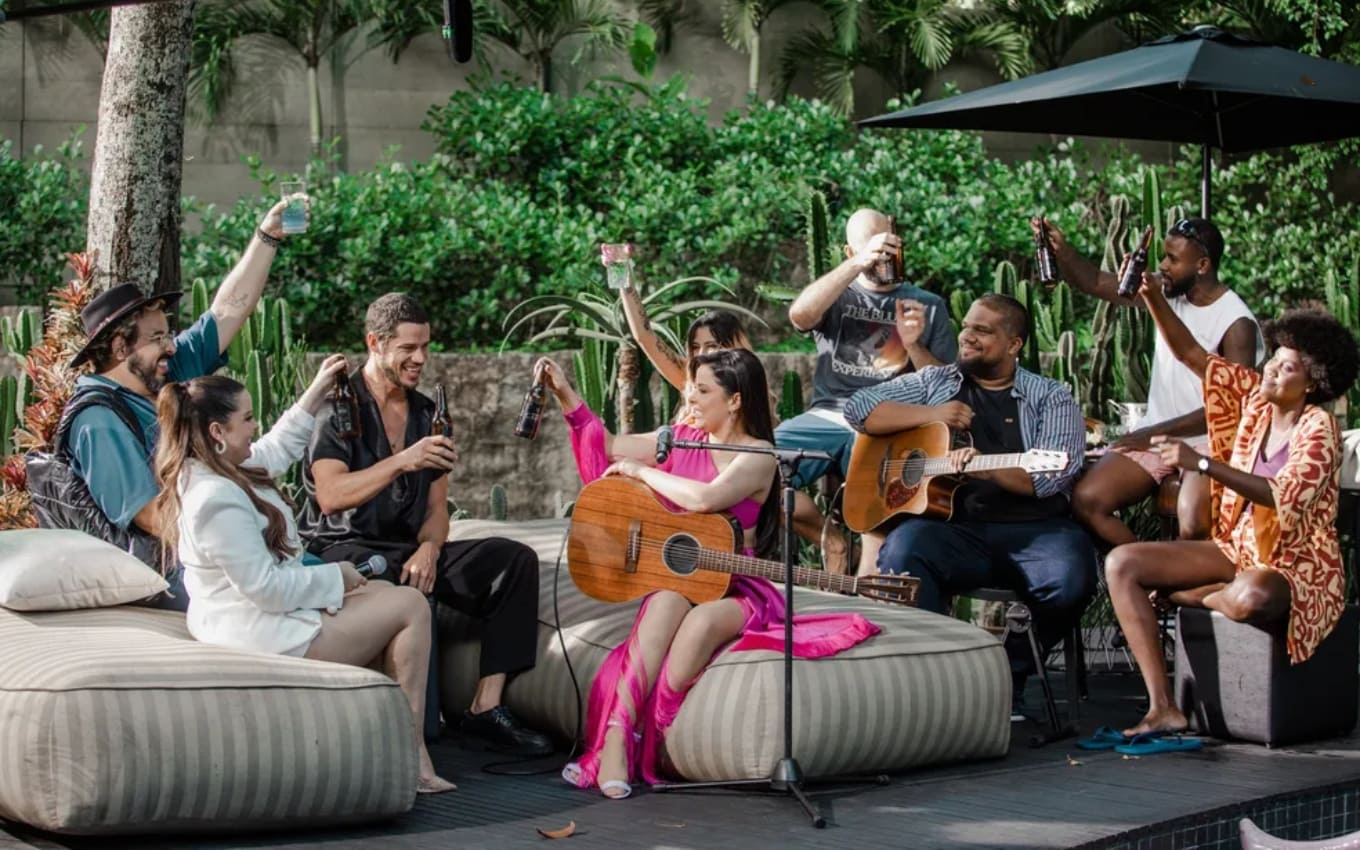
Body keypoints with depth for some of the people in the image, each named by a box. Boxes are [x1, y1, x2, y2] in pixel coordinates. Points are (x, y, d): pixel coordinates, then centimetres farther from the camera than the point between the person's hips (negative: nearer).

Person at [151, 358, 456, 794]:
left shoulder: (204, 471, 5)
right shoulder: (218, 500, -28)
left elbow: (276, 450, 25)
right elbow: (267, 587, -28)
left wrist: (317, 391, 23)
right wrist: (336, 577, -14)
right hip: (266, 636, -11)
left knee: (386, 596, 18)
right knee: (411, 606, -3)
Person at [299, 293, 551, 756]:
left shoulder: (427, 414, 16)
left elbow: (436, 508, 14)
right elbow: (329, 496, -19)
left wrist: (429, 549, -9)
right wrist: (402, 461, -28)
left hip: (411, 549, 7)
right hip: (346, 548, -7)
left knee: (515, 559, -12)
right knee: (404, 592, -41)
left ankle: (486, 707, -18)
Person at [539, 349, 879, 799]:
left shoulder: (758, 457, -7)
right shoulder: (684, 438, 11)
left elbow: (705, 498, -25)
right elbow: (608, 448, 20)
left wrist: (642, 471, -13)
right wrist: (565, 394, 13)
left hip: (733, 587, -3)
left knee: (703, 619, -38)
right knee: (667, 603, -33)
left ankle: (648, 739, -32)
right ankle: (616, 741, -44)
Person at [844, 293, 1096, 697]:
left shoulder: (1051, 399, 11)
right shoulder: (934, 382, 19)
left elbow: (1053, 475, -5)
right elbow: (858, 408, 12)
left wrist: (985, 467, -22)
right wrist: (929, 414, -1)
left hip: (1032, 529, 0)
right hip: (952, 527, 1)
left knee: (1070, 577, -31)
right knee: (901, 549, -32)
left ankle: (1013, 666, -4)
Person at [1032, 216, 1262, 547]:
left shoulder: (1237, 323, -14)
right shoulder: (1168, 293, 4)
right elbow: (1095, 282, 5)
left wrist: (1155, 433, -16)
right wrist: (1061, 250, -14)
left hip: (1207, 442, -6)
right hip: (1154, 434, 6)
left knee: (1193, 529, -32)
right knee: (1086, 501, -14)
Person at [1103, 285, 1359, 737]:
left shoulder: (1318, 428, -15)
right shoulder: (1255, 397, 5)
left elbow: (1283, 496, -31)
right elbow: (1190, 354, 6)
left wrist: (1201, 463, -36)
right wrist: (1152, 295, -9)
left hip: (1295, 567, -7)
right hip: (1238, 548, 7)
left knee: (1250, 598, -43)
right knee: (1122, 564, -9)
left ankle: (1196, 597, -1)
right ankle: (1163, 709, -18)